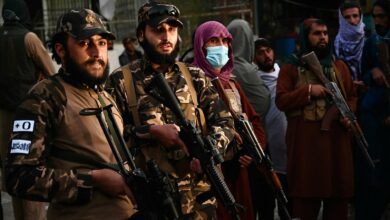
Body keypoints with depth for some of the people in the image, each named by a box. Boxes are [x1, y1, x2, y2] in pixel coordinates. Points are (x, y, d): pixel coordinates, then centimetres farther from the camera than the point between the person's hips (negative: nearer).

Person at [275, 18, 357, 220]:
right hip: (305, 139, -3)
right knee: (305, 197, -1)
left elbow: (352, 96, 15)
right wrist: (308, 91, -13)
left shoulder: (339, 66, 15)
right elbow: (281, 101, -4)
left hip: (337, 137, 3)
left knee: (338, 197, 6)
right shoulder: (291, 68, 5)